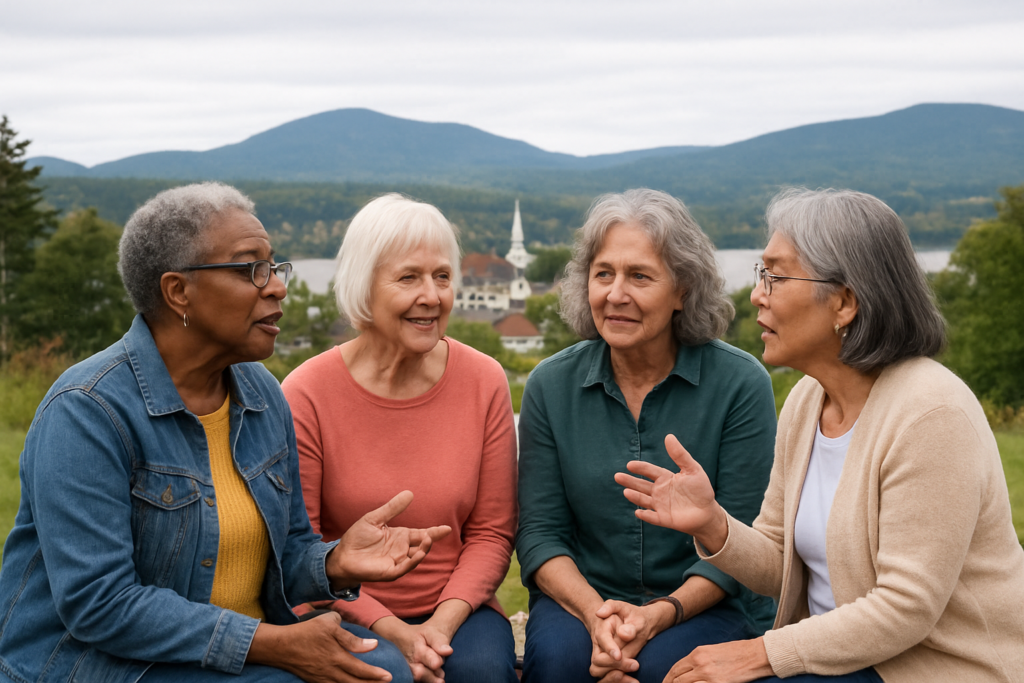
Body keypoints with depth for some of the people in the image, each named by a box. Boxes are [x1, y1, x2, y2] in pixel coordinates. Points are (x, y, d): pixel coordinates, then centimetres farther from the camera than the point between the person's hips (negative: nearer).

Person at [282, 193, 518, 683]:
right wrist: (392, 630, -15)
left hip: (456, 610, 2)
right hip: (345, 615, -1)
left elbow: (491, 533, 2)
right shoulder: (306, 394, -9)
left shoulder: (485, 382, -2)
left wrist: (442, 624, -13)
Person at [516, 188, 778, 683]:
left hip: (707, 605, -2)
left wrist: (659, 614, -20)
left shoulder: (741, 383, -6)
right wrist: (593, 610, -17)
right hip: (582, 596, 2)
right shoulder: (552, 384, 2)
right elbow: (539, 531, 1)